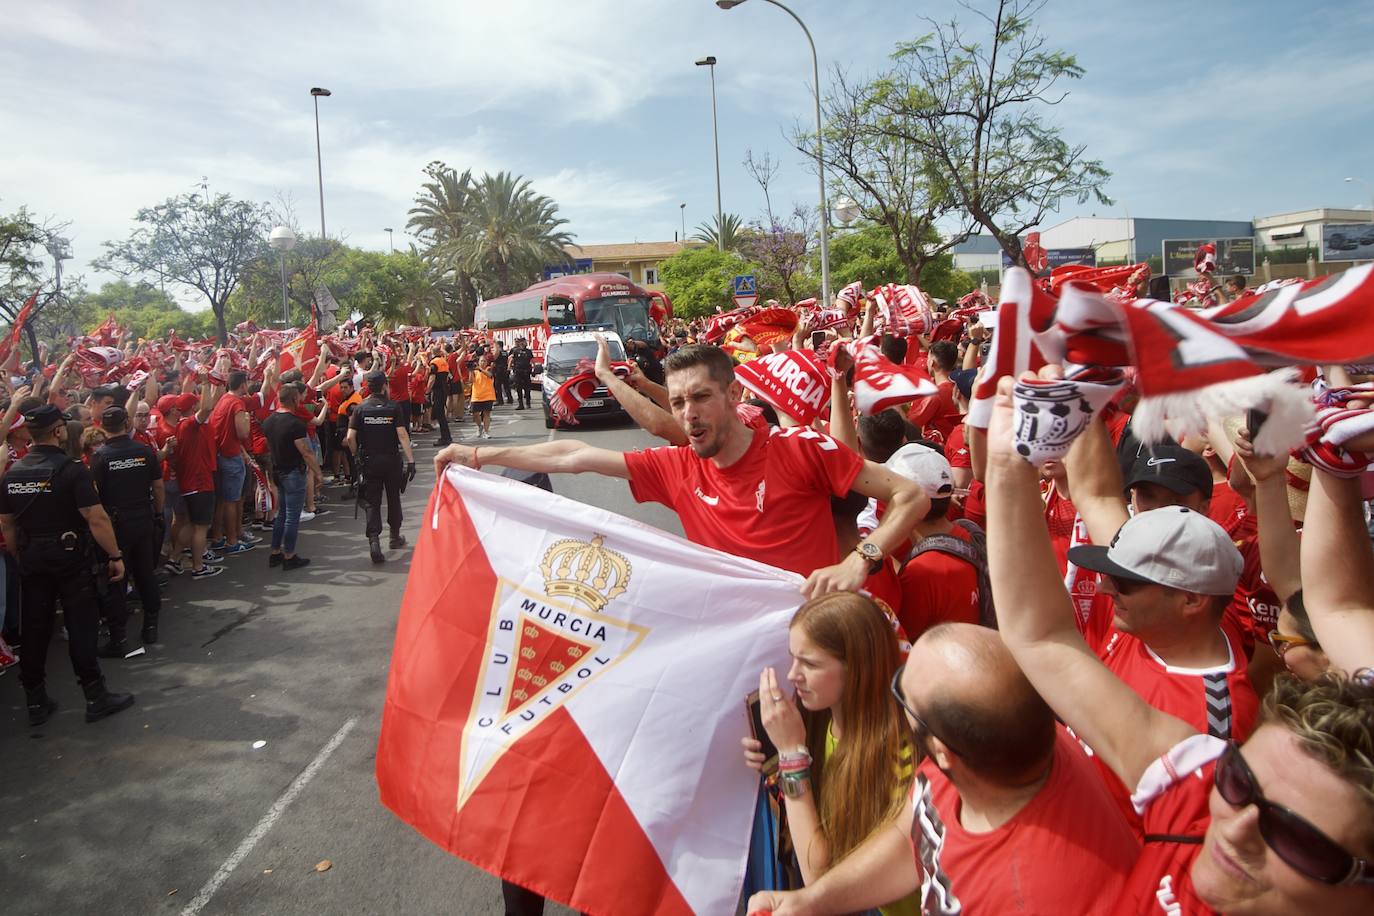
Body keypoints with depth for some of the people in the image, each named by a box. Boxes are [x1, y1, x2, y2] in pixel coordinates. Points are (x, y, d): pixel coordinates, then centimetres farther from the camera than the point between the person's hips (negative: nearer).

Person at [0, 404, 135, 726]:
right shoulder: (71, 470, -15)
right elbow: (96, 519, -21)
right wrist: (115, 556, -13)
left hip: (33, 560, 6)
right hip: (71, 557, -5)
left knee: (34, 630, 12)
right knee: (81, 627, 2)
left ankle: (36, 702, 22)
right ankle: (96, 697, 9)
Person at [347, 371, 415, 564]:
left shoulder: (360, 408, -4)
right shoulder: (393, 407, -7)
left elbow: (350, 438, -9)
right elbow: (402, 435, -14)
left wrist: (357, 455, 9)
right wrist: (411, 460, -14)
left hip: (369, 461, 0)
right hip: (391, 459, 0)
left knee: (372, 502, 3)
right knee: (393, 498, 16)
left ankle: (374, 540, -13)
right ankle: (395, 537, 30)